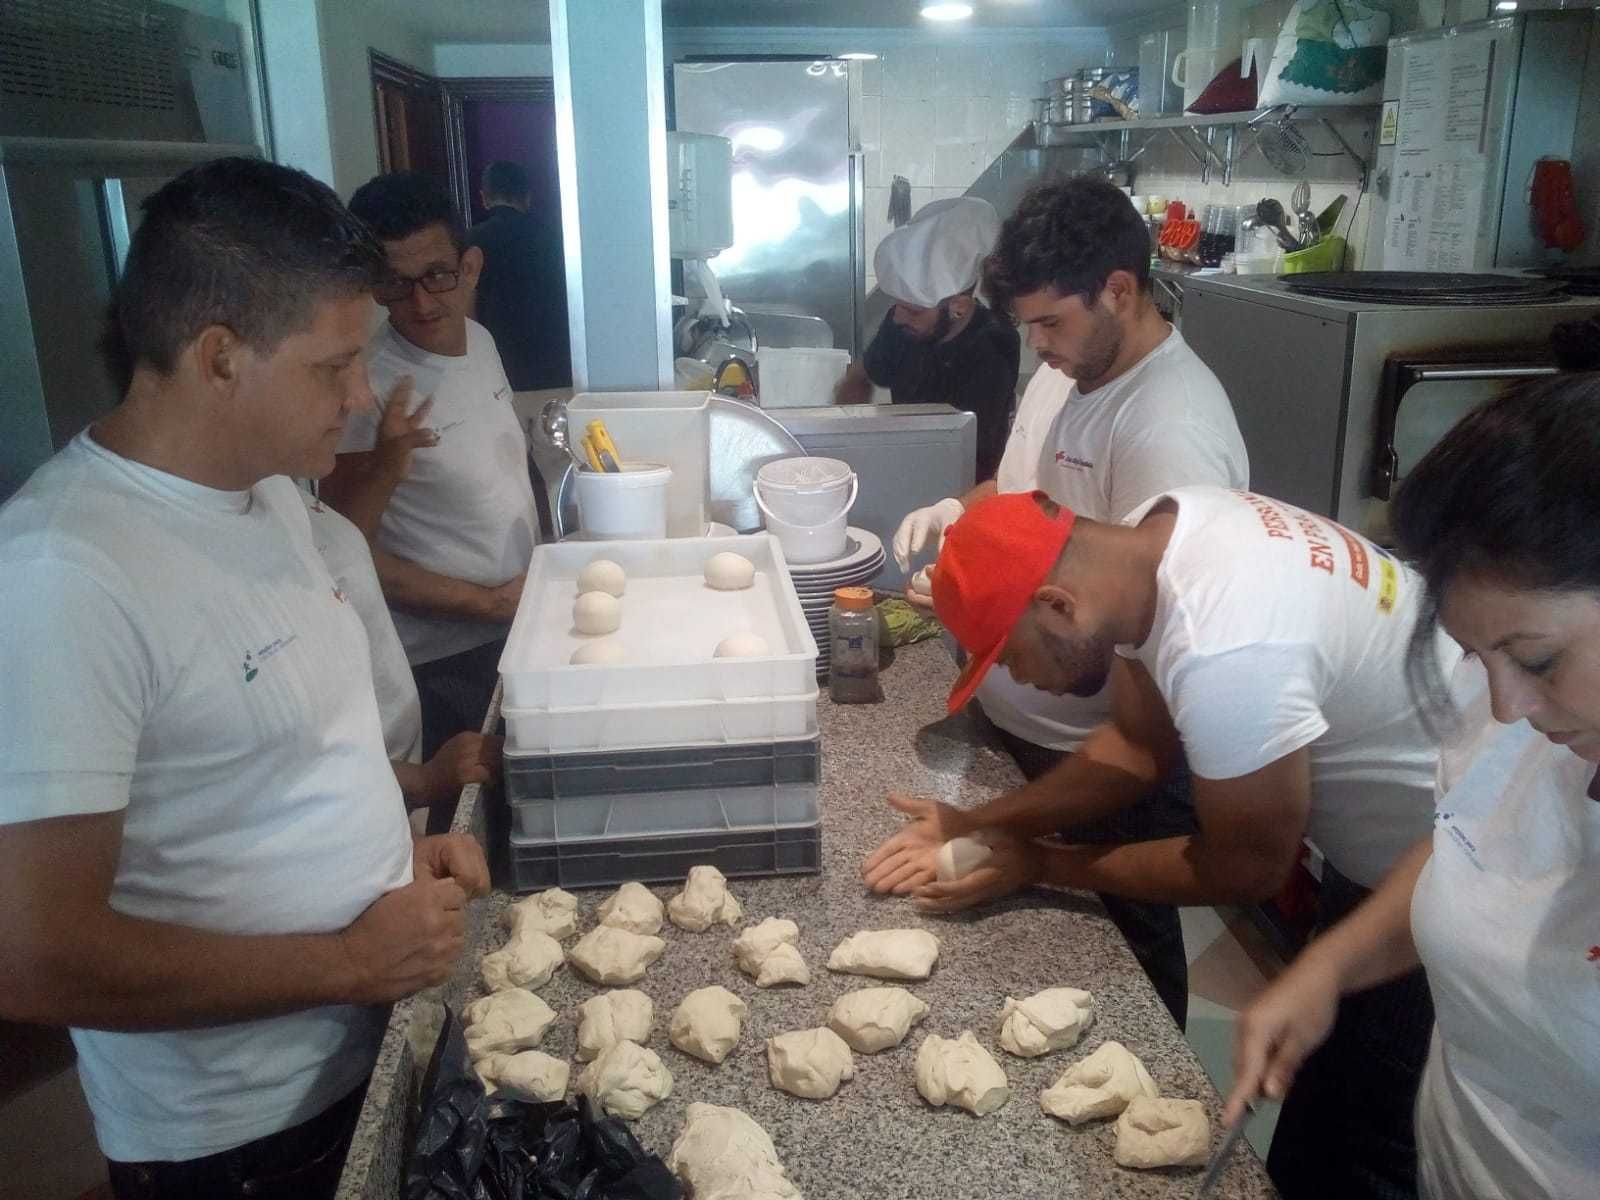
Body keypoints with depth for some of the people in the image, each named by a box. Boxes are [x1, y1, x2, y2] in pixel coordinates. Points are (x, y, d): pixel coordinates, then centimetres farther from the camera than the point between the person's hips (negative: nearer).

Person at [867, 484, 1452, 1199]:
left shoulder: (1223, 656, -37)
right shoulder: (1151, 537, -11)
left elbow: (1246, 869, -21)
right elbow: (1140, 743, 1)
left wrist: (1040, 865, -13)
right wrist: (980, 824, -7)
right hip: (1381, 832, 8)